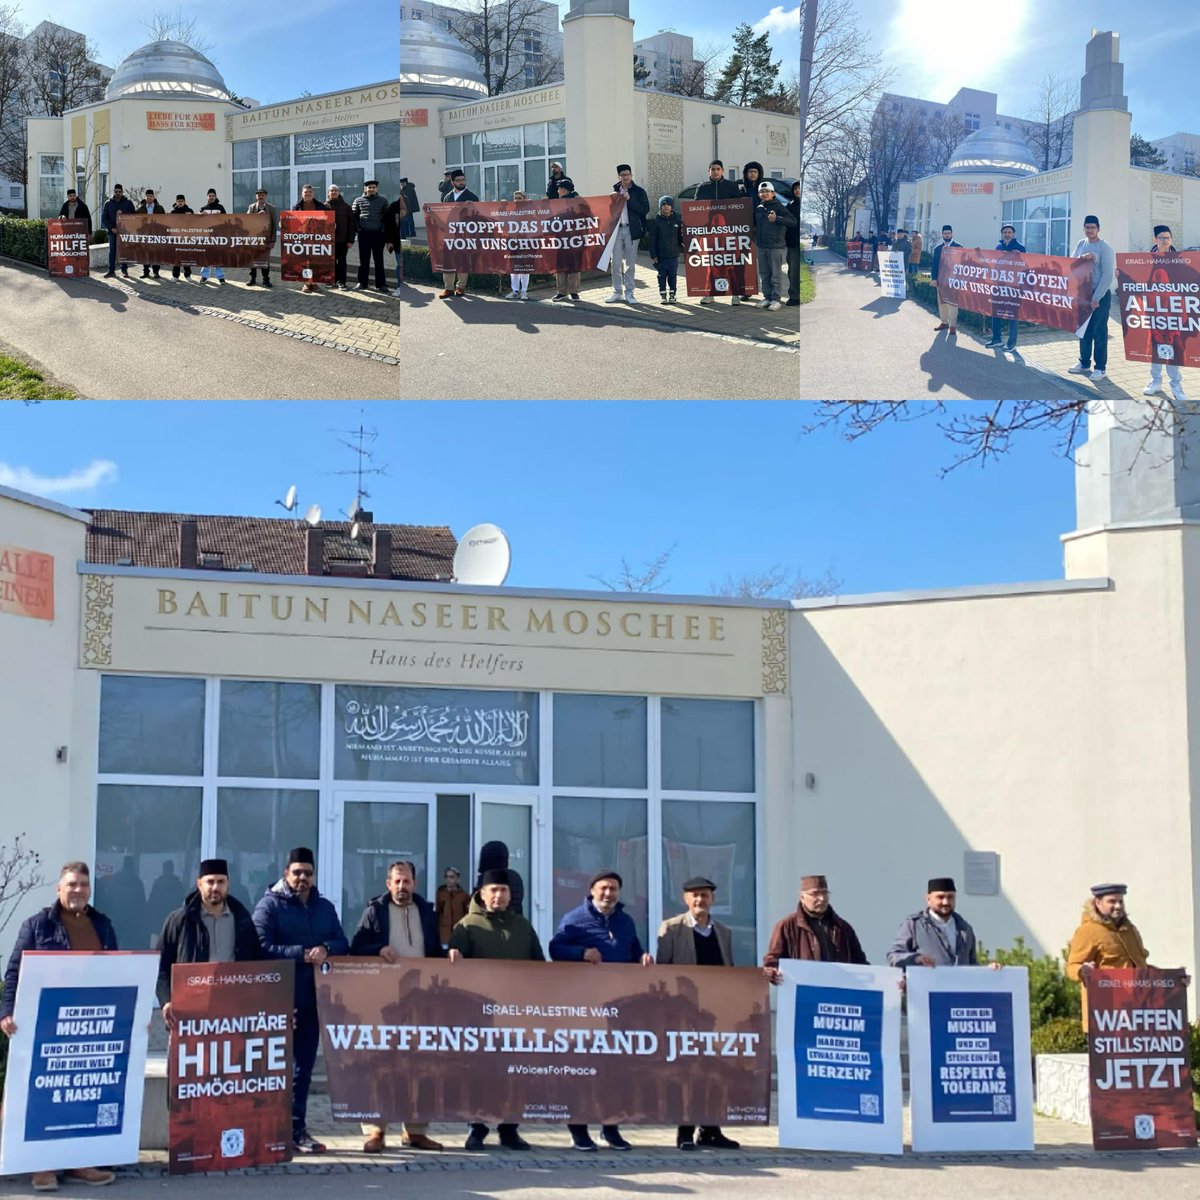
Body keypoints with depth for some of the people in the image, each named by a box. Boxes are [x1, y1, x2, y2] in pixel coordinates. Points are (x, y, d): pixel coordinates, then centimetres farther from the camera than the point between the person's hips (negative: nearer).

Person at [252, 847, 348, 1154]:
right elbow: (263, 948, -13)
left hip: (312, 999, 6)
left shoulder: (325, 908, 17)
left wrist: (326, 949, -13)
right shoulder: (270, 905, -2)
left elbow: (342, 943, 10)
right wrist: (302, 954, -19)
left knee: (304, 1067, 9)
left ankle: (297, 1129, 15)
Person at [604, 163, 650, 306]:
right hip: (616, 229, 3)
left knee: (630, 263, 2)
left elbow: (645, 209, -8)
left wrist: (629, 200, -13)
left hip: (632, 230, -3)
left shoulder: (639, 192, 3)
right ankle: (617, 292, 8)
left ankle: (629, 293, 7)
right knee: (616, 263, 1)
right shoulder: (614, 191, 13)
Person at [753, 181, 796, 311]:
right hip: (761, 247, 7)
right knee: (764, 274, 11)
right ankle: (767, 297, 19)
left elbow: (793, 222, -18)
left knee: (776, 274, -1)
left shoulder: (779, 207, -7)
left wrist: (777, 219, -26)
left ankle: (776, 299, 3)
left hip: (776, 247, -6)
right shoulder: (759, 209, 11)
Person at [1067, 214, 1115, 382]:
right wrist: (1082, 259, -16)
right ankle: (1084, 363, 23)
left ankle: (1101, 368, 2)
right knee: (1084, 329, 12)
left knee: (1099, 332, -3)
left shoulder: (1104, 248, -11)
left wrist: (1096, 298, -17)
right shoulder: (1080, 244, 9)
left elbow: (1107, 276, -14)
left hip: (1100, 295, -6)